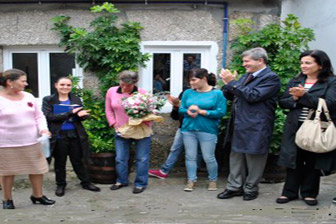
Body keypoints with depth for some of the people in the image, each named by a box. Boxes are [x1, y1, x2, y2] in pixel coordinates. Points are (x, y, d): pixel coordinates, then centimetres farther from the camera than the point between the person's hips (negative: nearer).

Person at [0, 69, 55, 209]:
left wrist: (43, 129, -5)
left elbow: (39, 116, 12)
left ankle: (38, 195, 27)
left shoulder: (28, 97, 7)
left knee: (37, 169, 9)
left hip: (31, 142, 5)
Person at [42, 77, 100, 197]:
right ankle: (60, 185, 28)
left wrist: (81, 115, -20)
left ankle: (86, 182, 26)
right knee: (60, 162, 11)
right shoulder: (48, 100, -2)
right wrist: (70, 113, -21)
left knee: (78, 160, 13)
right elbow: (49, 116, -15)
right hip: (59, 136, -2)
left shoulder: (76, 99, 7)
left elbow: (81, 115, 7)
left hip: (75, 135, 2)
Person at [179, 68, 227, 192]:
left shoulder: (217, 93, -5)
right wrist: (188, 112, -16)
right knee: (190, 157, 7)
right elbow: (181, 109, 8)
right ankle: (191, 180, 20)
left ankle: (213, 180, 24)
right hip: (188, 129, 4)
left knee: (209, 158, 3)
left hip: (207, 130, -3)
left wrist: (201, 111, -15)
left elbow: (221, 112, -12)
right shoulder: (188, 92, 6)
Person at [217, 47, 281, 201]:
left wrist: (232, 82, -17)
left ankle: (250, 189, 20)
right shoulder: (246, 76, 15)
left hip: (255, 128, -8)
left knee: (254, 158, 5)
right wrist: (228, 83, -3)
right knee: (236, 157, 13)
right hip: (239, 126, 8)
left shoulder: (271, 78, -10)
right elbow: (230, 96, 17)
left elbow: (253, 96, -21)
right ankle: (234, 187, 24)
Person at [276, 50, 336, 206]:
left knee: (313, 162, 7)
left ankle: (309, 193, 22)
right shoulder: (295, 81, 13)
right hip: (295, 128, 3)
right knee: (294, 161, 7)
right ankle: (290, 192, 19)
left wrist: (304, 95, -19)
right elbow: (282, 102, 8)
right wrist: (294, 99, -14)